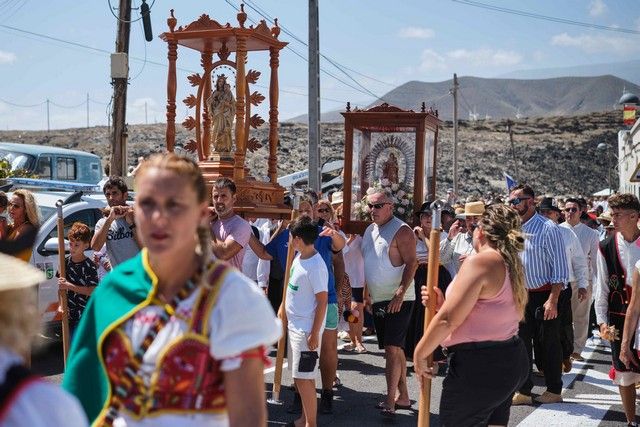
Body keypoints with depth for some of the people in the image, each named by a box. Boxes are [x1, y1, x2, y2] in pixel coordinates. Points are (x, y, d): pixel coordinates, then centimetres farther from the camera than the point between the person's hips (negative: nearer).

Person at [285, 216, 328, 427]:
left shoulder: (315, 267, -22)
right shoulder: (298, 258, 6)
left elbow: (322, 301, -20)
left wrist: (314, 334, -20)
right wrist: (286, 315, 23)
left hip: (307, 330, -9)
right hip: (295, 326, 9)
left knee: (303, 378, -4)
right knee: (302, 377, 17)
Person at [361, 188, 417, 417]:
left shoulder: (401, 231, -12)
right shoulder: (370, 230, 12)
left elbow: (411, 263, -17)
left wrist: (400, 294, -25)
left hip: (398, 300, -8)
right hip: (378, 300, 8)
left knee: (392, 348, -11)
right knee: (395, 348, 14)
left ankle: (390, 401, -6)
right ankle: (403, 395, 23)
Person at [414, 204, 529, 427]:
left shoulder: (479, 262, -18)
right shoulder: (512, 265, 12)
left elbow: (447, 321, -20)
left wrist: (419, 354, -8)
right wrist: (443, 304, 5)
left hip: (478, 367, -10)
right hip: (510, 360, 10)